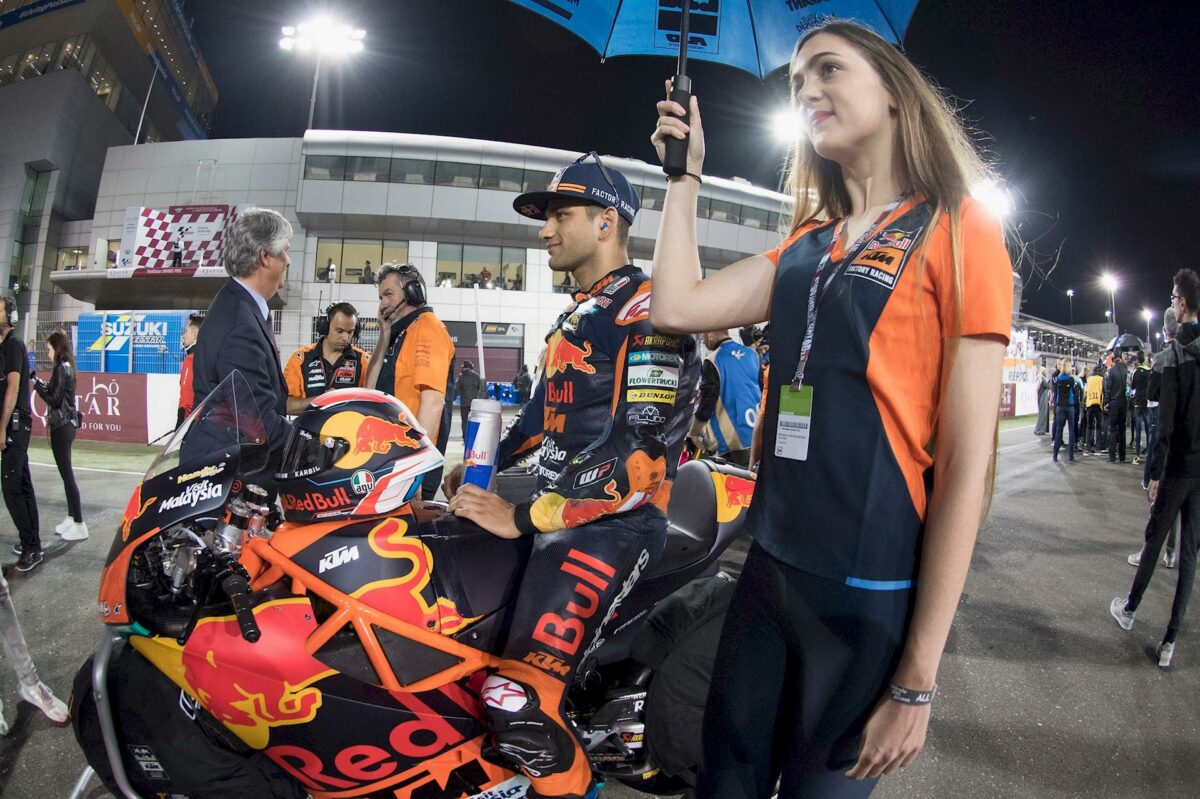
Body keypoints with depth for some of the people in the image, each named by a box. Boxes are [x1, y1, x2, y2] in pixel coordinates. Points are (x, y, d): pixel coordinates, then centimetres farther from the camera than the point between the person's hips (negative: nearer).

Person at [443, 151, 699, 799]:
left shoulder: (645, 309, -13)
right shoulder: (576, 314, 19)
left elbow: (642, 458, -21)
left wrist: (525, 518, -19)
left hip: (612, 525, -10)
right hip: (553, 510, 10)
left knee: (519, 705, -23)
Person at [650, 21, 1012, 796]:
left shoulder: (957, 228, -7)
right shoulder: (807, 243, 11)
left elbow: (965, 463, -12)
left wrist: (917, 680, -13)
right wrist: (686, 176, 6)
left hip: (876, 593, -5)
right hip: (770, 567, 5)